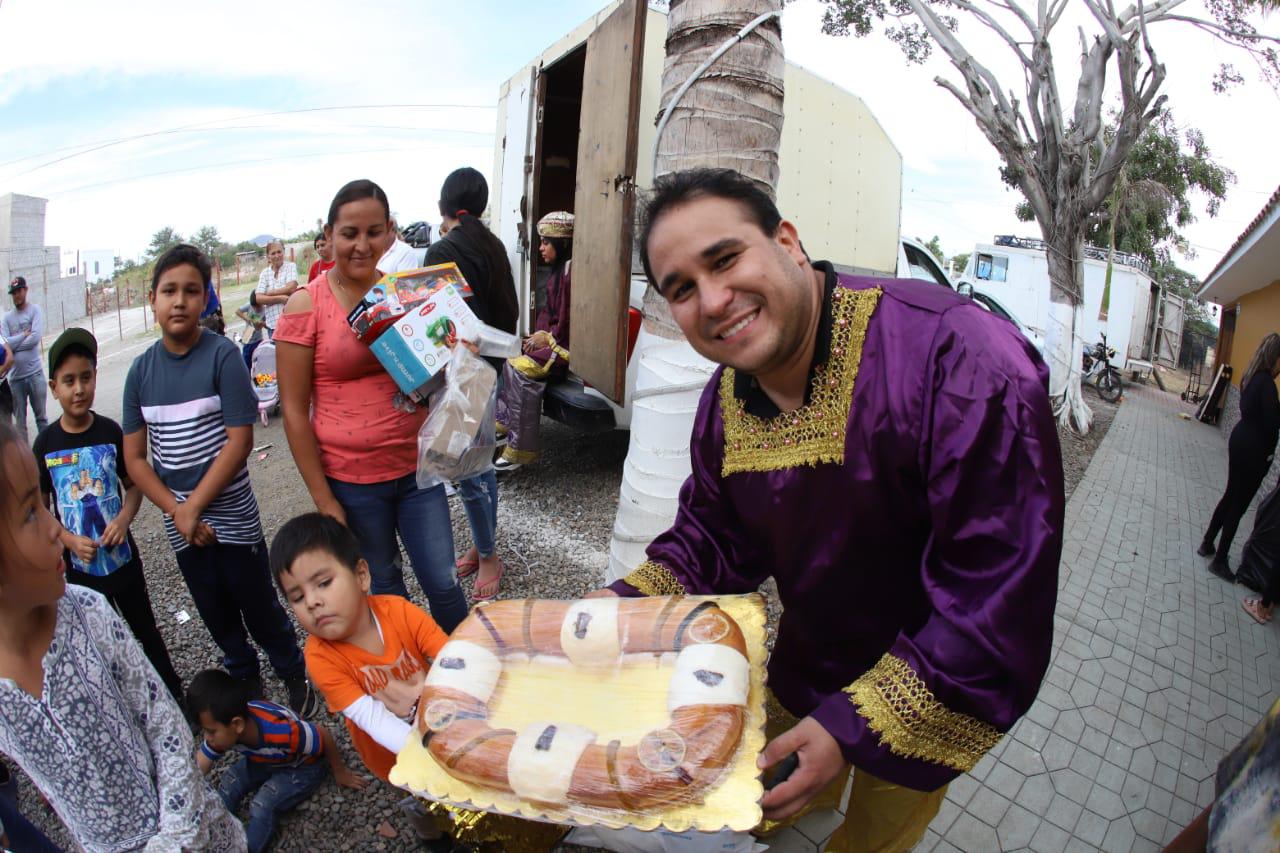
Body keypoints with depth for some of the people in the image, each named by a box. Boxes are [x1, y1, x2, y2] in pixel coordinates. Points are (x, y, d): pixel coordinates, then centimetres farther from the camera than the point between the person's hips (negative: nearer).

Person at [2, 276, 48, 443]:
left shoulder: (35, 310, -1)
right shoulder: (7, 318, 7)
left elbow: (35, 337, -14)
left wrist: (13, 344, -6)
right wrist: (24, 334, -9)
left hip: (34, 374, -3)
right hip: (15, 377, 3)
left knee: (41, 417, 7)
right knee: (20, 422, 9)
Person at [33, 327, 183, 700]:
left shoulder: (110, 432, -9)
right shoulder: (46, 443, -8)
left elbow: (134, 485, 0)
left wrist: (124, 518, -19)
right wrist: (71, 540, -16)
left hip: (122, 556, 0)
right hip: (80, 564, 0)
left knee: (146, 629, 15)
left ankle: (175, 697, 30)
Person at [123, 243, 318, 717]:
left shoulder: (222, 355, -11)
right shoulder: (141, 370, 1)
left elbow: (239, 441, -14)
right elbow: (135, 458, 2)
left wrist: (194, 506, -14)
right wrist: (178, 512, -10)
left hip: (232, 517, -4)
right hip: (180, 525, 4)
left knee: (260, 610, 8)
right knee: (217, 616, 19)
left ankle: (296, 677, 31)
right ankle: (246, 681, 41)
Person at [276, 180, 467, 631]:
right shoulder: (306, 304, -8)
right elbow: (294, 409, -7)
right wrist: (323, 498, -8)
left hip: (417, 466, 3)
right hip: (351, 480, -2)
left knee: (443, 583, 9)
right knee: (384, 592, 16)